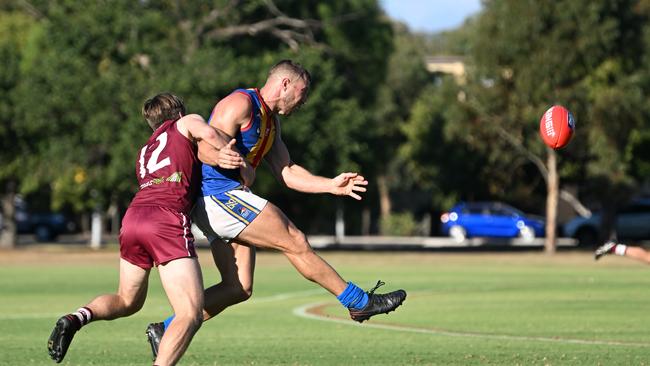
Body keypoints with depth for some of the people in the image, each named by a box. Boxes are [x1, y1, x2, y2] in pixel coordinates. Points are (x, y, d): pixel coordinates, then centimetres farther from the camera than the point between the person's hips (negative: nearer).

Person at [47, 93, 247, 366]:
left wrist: (219, 156, 3)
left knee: (127, 301, 27)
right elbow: (208, 133, -4)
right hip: (167, 219, -7)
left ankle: (79, 317, -1)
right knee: (191, 314, -9)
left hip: (133, 217, 7)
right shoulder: (185, 123, 19)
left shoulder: (145, 152, 35)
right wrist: (239, 161, 9)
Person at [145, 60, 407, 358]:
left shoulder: (270, 120, 22)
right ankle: (360, 302, -4)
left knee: (239, 288, 4)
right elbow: (206, 150, -18)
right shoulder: (241, 104, -9)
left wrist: (332, 186, 12)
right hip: (216, 195, -11)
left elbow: (286, 172, 22)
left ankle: (165, 330, 4)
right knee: (295, 242, -10)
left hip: (222, 200, 11)